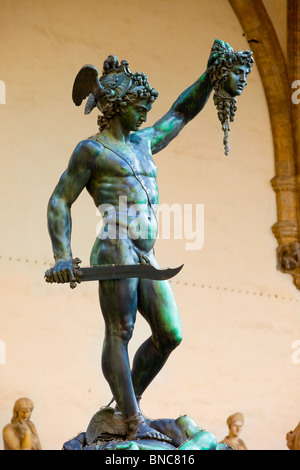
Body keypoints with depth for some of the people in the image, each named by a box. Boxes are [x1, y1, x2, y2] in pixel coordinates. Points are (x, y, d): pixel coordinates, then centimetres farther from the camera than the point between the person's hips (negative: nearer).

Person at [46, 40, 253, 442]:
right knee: (119, 332, -10)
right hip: (116, 251, -8)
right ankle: (134, 422, -10)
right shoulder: (90, 150, 3)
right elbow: (59, 202, 2)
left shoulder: (143, 143, 22)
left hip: (146, 257, 8)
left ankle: (127, 401, 15)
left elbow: (182, 112, 32)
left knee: (170, 334, 1)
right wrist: (62, 256, -8)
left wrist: (210, 74, 21)